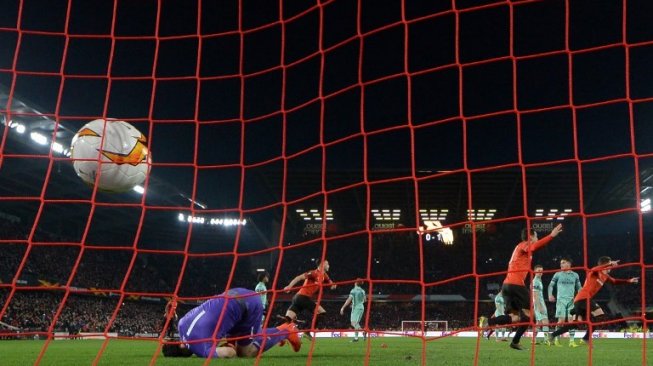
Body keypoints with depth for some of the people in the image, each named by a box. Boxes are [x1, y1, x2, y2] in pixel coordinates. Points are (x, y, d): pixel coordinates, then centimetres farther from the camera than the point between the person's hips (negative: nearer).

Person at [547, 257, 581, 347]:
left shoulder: (575, 275, 10)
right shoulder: (558, 274, 5)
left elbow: (578, 287, 18)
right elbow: (551, 285, 9)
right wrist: (550, 295, -7)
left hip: (571, 300, 2)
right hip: (561, 300, -2)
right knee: (561, 320, -8)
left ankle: (571, 341, 1)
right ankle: (557, 339, 4)